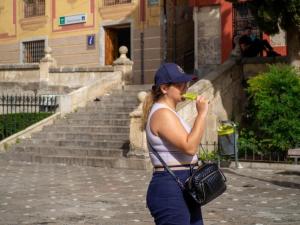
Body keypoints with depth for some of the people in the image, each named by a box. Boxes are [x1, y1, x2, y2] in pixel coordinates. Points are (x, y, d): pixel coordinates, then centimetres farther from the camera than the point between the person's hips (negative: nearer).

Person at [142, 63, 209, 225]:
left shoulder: (169, 112, 17)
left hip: (184, 189, 10)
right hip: (170, 192, -10)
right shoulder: (162, 114, -16)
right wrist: (201, 114, -20)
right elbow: (189, 147, -24)